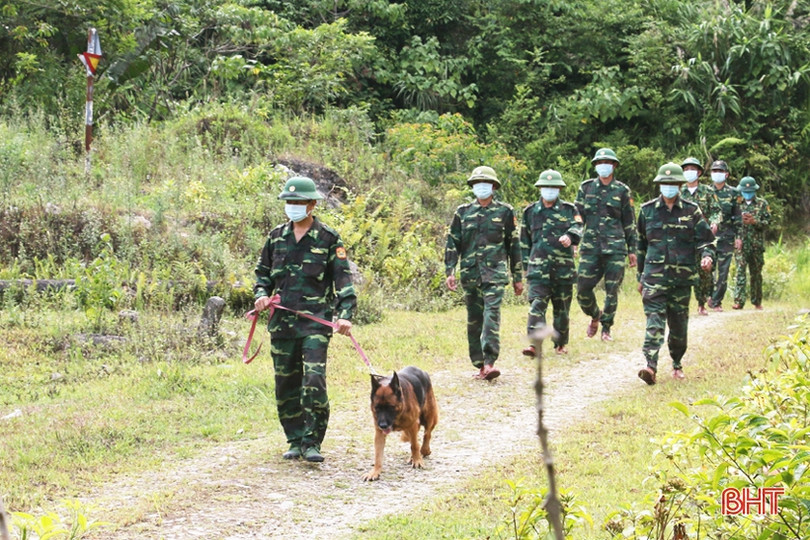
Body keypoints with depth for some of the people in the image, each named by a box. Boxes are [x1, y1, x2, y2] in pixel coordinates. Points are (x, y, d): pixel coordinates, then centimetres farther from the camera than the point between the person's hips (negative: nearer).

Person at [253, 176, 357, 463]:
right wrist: (261, 295, 0)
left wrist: (345, 315, -15)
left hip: (316, 321, -4)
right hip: (282, 321, 4)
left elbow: (343, 280, -2)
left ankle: (312, 443, -5)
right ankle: (296, 441, 19)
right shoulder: (276, 237, 12)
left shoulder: (328, 238, 0)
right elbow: (263, 273, 21)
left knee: (314, 381, -14)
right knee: (286, 385, 7)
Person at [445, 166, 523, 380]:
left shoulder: (505, 212, 7)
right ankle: (479, 365, 13)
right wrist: (450, 272, 0)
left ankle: (490, 362, -25)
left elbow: (514, 245, 11)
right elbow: (452, 243, 11)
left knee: (492, 314, -17)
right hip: (470, 273, 3)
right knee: (474, 320, 6)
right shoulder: (463, 212, 11)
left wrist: (518, 277, 11)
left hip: (495, 272, -3)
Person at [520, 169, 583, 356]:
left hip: (563, 267, 0)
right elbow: (524, 241, 17)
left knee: (562, 308, 8)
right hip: (538, 266, 0)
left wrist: (569, 236, -31)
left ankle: (561, 344, 23)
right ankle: (534, 343, -23)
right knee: (537, 304, -15)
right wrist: (526, 265, 13)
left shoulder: (569, 210, 9)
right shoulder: (531, 212, 13)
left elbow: (577, 228, -8)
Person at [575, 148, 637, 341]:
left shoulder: (622, 191, 6)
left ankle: (606, 328, 13)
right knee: (583, 288, -3)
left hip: (615, 247, -1)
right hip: (590, 245, 1)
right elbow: (577, 214, 13)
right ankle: (595, 316, 25)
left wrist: (632, 249, 8)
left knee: (612, 290, -1)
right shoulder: (586, 187, 9)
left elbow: (629, 222, 10)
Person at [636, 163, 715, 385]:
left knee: (679, 323, 9)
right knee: (654, 321, -15)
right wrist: (641, 276, 18)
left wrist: (707, 255, -16)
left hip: (682, 277, 1)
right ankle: (651, 366, -26)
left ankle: (677, 364, 28)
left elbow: (706, 239, 7)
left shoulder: (691, 211, 4)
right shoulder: (648, 210, 8)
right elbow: (641, 244, 16)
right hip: (654, 276, -1)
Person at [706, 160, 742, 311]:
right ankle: (711, 298, 8)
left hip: (726, 237, 0)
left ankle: (716, 301, 5)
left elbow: (737, 217, 8)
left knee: (723, 271, -1)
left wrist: (738, 236, 3)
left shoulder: (732, 193, 6)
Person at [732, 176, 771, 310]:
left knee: (756, 273, 8)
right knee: (740, 270, -11)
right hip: (741, 243, -1)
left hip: (757, 244, 1)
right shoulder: (737, 203, 8)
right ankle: (739, 301, -15)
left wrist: (755, 221, -13)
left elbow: (768, 221, 3)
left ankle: (757, 301, 18)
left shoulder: (762, 203, 7)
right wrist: (740, 220, -10)